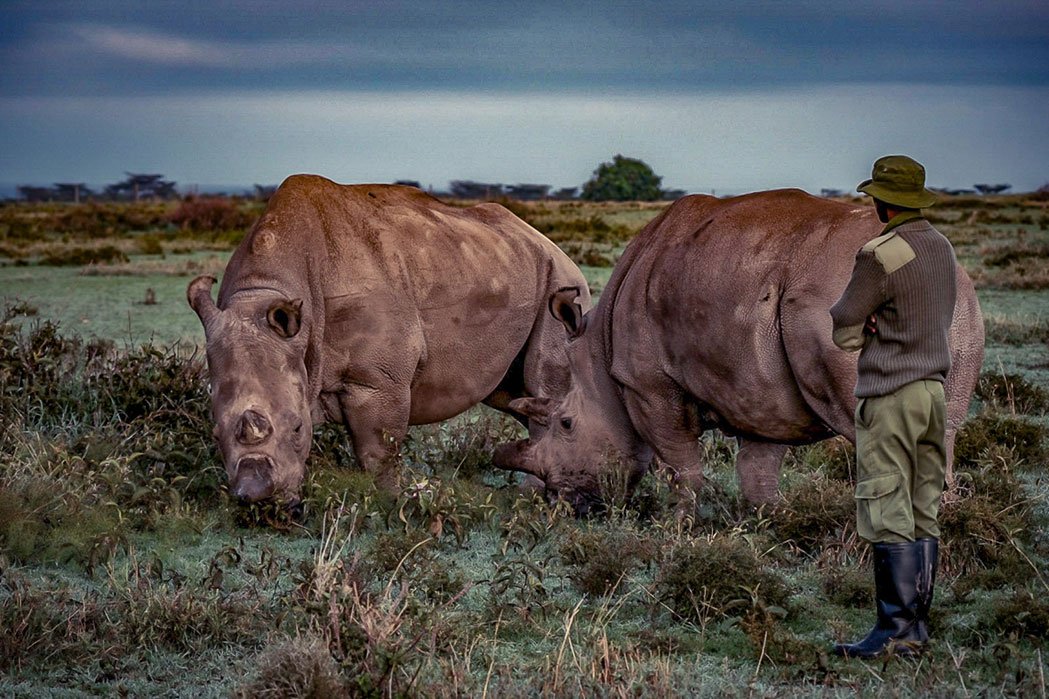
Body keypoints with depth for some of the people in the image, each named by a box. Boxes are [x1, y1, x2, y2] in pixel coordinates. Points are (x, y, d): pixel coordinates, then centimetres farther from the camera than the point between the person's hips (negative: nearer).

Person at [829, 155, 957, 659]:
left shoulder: (881, 255, -15)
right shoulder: (942, 248, 11)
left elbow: (844, 329, -8)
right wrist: (879, 327, 6)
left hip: (889, 395, -8)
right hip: (935, 387, 8)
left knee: (887, 516, -6)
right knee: (924, 516, 10)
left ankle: (896, 630, -8)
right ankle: (917, 626, 13)